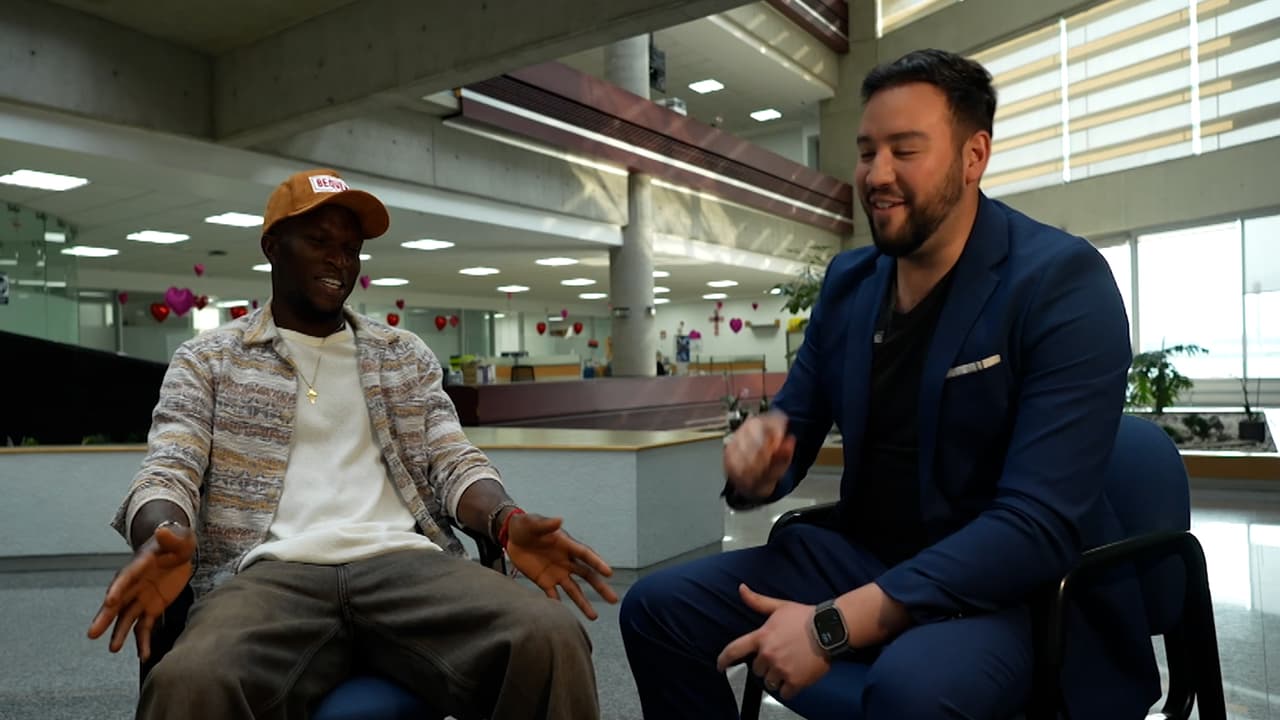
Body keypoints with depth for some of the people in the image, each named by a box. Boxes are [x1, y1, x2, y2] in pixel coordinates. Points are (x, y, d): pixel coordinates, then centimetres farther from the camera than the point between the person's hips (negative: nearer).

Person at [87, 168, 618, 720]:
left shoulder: (406, 355, 21)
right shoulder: (207, 360, 16)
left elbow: (453, 461, 12)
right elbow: (169, 470, 4)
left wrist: (507, 520, -11)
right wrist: (165, 536, -21)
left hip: (404, 561, 2)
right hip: (273, 572, -1)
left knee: (551, 641, -28)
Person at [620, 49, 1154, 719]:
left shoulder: (1063, 282, -14)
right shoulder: (847, 280, 5)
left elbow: (1039, 526, -23)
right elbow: (793, 423, 12)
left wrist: (837, 624, -28)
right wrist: (759, 456, -15)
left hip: (1019, 591, -5)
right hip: (863, 558, 6)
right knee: (657, 609, -6)